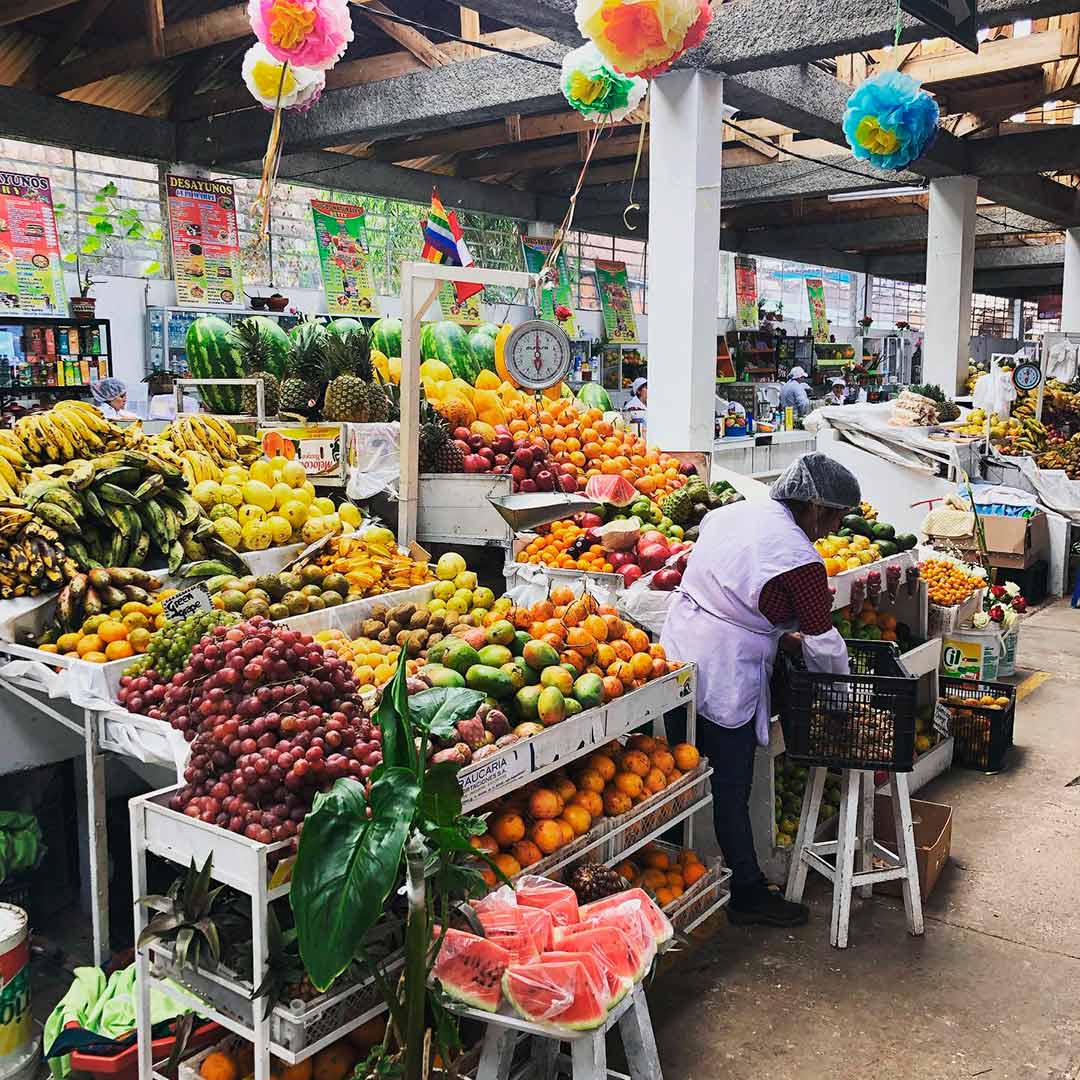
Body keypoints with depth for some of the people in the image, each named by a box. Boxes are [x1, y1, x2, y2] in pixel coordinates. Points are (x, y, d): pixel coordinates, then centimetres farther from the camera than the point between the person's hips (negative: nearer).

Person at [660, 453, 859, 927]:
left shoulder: (730, 513, 8)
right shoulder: (798, 558, -17)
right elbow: (824, 643, -11)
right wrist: (845, 684, 8)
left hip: (677, 656, 9)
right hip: (723, 680, -8)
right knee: (730, 790, 5)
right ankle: (747, 893, 20)